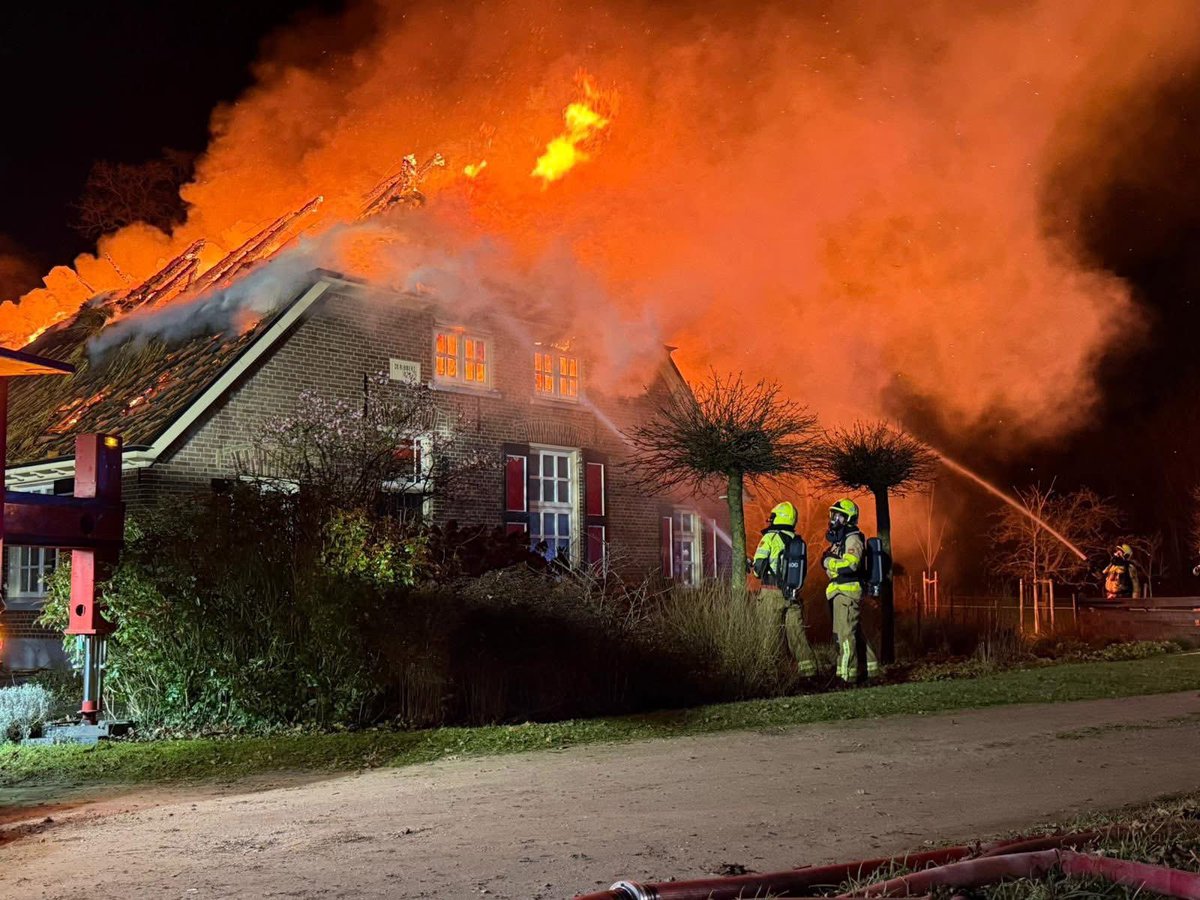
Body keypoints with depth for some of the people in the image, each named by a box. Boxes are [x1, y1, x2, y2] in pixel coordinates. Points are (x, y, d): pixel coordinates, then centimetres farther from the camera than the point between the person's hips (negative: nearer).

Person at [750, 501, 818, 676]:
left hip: (772, 594, -4)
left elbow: (759, 567, -10)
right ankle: (808, 668, 2)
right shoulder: (798, 541, 8)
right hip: (793, 594, 4)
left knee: (771, 635, 2)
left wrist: (752, 566, 11)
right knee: (797, 632, 7)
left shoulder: (770, 538, -8)